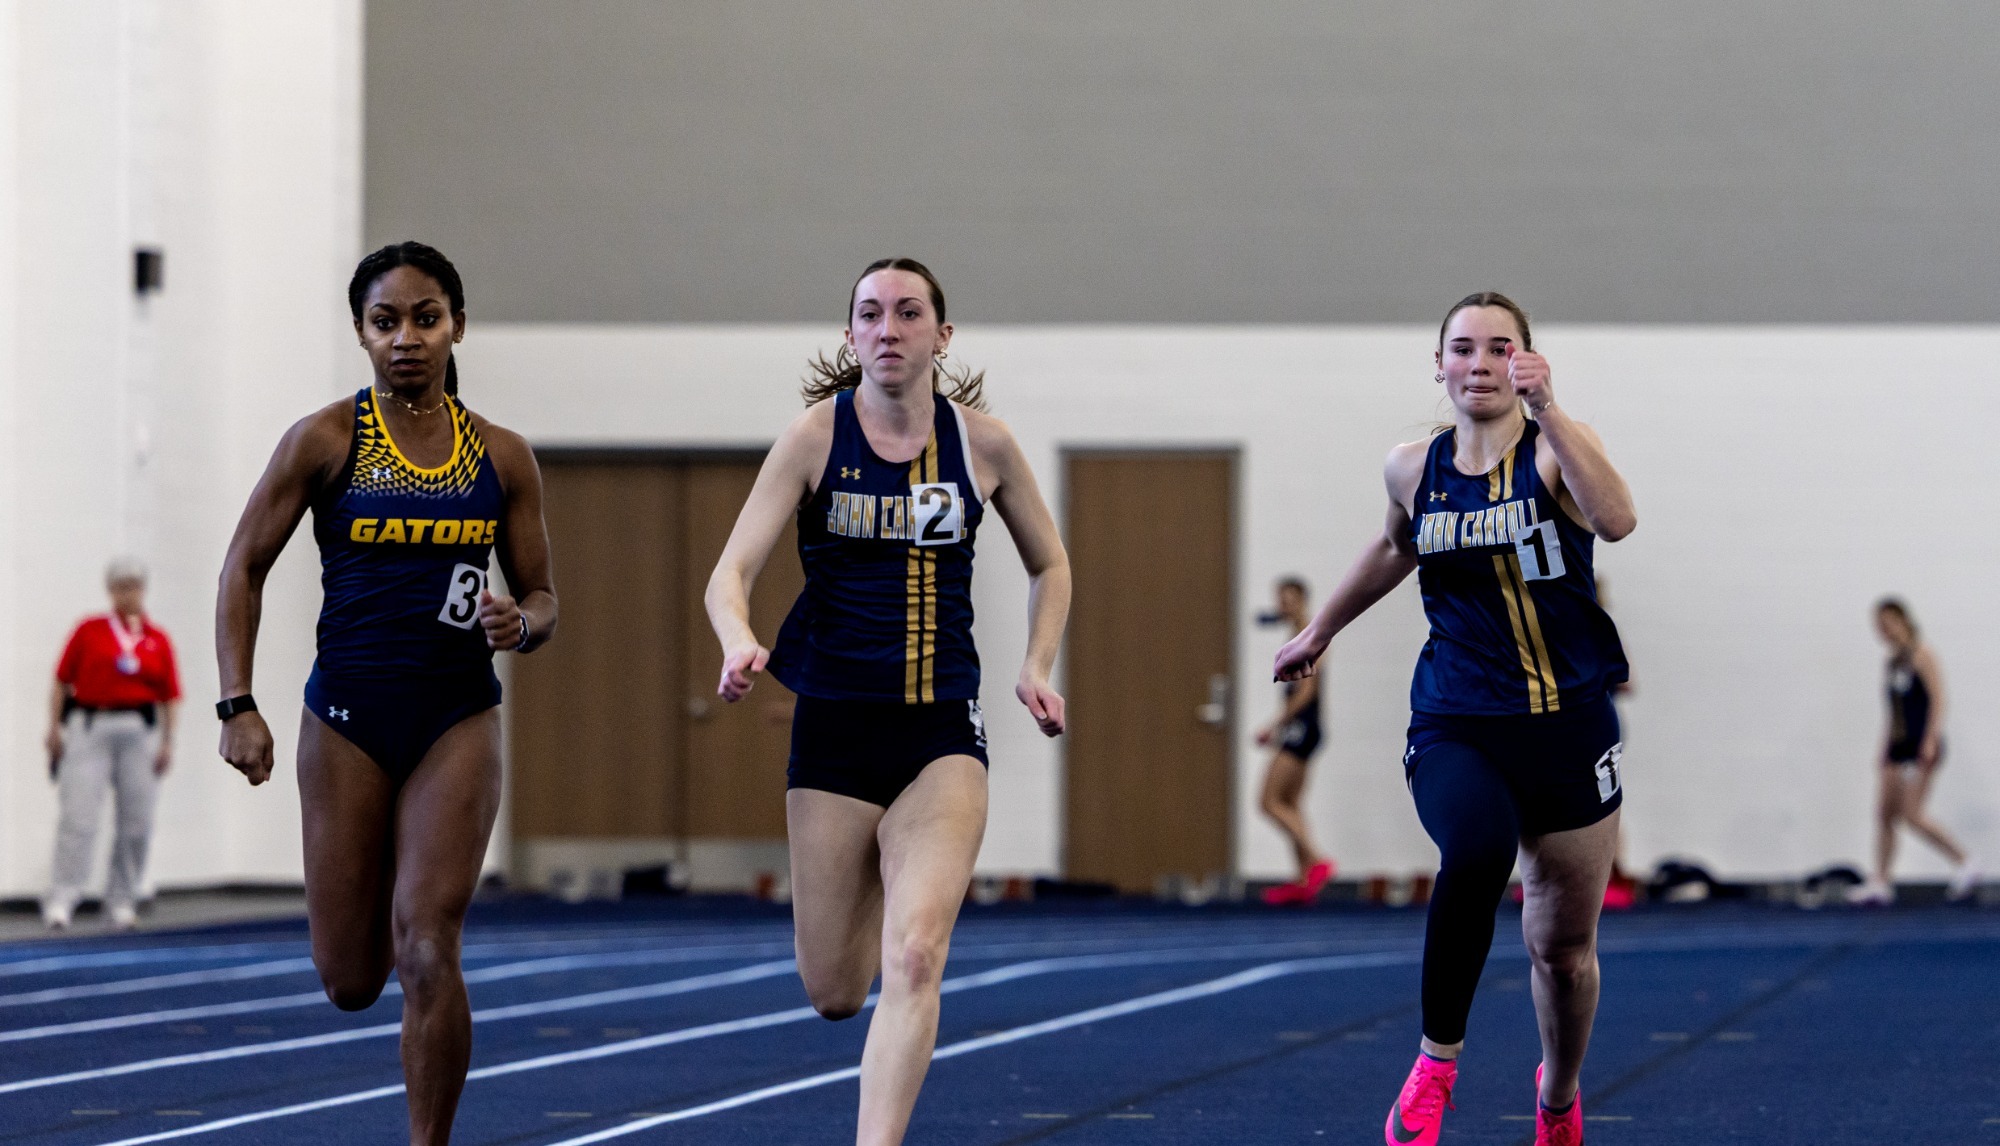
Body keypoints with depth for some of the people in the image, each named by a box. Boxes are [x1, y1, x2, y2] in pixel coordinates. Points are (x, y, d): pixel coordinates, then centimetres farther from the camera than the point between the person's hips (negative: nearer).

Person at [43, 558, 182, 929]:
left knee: (136, 821, 3)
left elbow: (170, 698, 9)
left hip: (141, 731, 2)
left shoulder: (159, 640, 9)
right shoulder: (89, 631, 5)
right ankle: (61, 899, -10)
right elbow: (62, 682, 5)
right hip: (90, 729, -2)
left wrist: (168, 743, 2)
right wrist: (54, 727, -1)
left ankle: (122, 900, 12)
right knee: (78, 815, -8)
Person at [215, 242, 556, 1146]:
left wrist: (521, 623, -14)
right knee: (349, 982, 7)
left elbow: (542, 597, 10)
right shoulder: (325, 442, -4)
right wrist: (238, 706, -9)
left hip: (458, 722, 0)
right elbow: (244, 568, 0)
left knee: (427, 954, -14)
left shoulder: (501, 458, 3)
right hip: (348, 720, 0)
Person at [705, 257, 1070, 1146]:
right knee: (833, 992, 9)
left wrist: (1036, 667, 2)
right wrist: (738, 640, -31)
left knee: (914, 958, -20)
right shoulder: (816, 436, -4)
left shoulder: (982, 443, 1)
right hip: (833, 729, 0)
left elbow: (1049, 565, 18)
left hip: (942, 735, 0)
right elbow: (731, 570, -9)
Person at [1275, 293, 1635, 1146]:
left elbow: (1615, 519, -28)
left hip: (1566, 729, -1)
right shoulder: (1413, 468, 4)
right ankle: (1436, 1060, -17)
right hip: (1454, 728, 1)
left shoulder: (1554, 447, -6)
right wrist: (1321, 629, 36)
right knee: (1476, 852, -33)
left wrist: (1546, 412, -35)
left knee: (1564, 946, 10)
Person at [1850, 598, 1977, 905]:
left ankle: (1964, 865, -3)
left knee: (1912, 814, -14)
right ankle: (1880, 883, 4)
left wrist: (1931, 741, -23)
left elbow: (1938, 699, -16)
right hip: (1899, 745, 9)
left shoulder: (1921, 655, -9)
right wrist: (1885, 747, 20)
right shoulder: (1893, 661, 16)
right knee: (1884, 813, 2)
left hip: (1922, 745, -9)